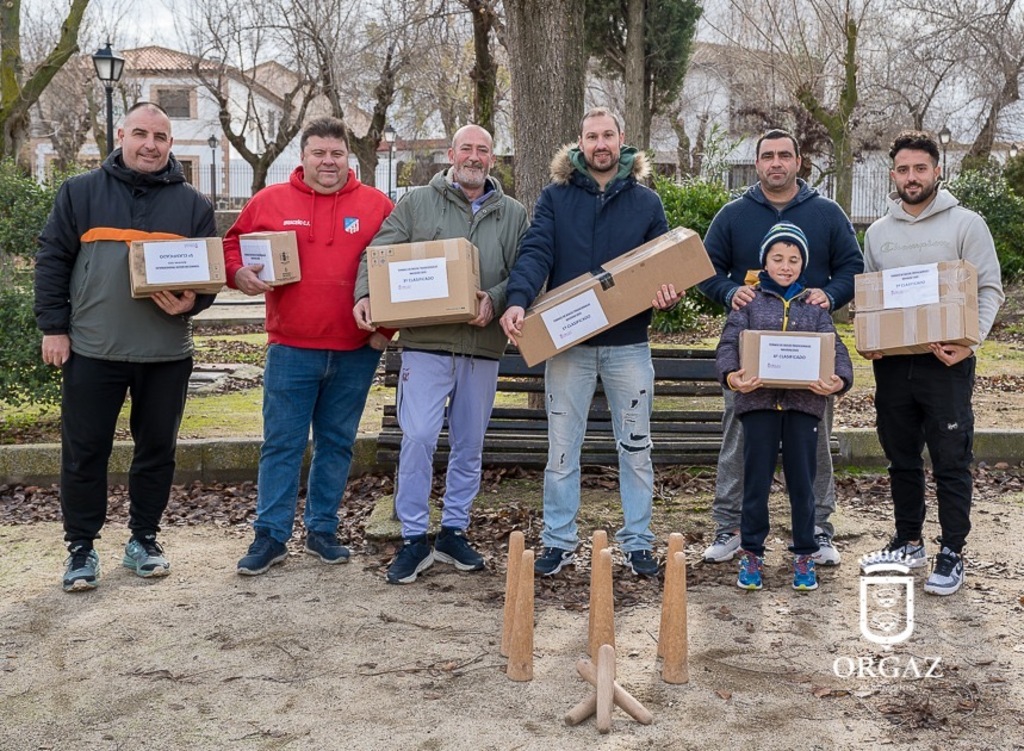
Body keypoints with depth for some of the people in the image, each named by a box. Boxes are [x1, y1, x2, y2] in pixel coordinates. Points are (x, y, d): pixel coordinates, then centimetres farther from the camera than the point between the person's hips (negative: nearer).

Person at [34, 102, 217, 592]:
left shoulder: (192, 204, 7)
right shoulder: (81, 193, 3)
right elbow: (51, 260, 3)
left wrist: (193, 302, -12)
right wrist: (53, 327, -3)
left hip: (166, 353, 2)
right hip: (92, 349, -1)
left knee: (157, 449, 9)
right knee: (85, 452, 4)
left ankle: (143, 539, 25)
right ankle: (81, 548, 17)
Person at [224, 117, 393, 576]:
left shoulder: (377, 206, 4)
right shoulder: (270, 201, 5)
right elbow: (232, 244, 13)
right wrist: (239, 273, -9)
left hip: (356, 352, 1)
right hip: (290, 348, -1)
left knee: (337, 443, 11)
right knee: (281, 444, 3)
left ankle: (322, 530, 24)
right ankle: (270, 536, 12)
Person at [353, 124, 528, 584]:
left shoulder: (513, 214, 10)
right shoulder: (416, 204, 7)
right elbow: (379, 255, 0)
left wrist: (496, 300, -16)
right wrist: (365, 295, -17)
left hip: (482, 346, 3)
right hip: (426, 342, -2)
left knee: (469, 446, 11)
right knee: (417, 438, -8)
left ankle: (454, 532, 25)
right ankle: (414, 539, 4)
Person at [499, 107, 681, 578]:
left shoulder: (646, 202, 6)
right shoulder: (555, 197, 3)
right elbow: (535, 252, -9)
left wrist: (667, 294, -17)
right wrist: (518, 300, -27)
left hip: (628, 345, 1)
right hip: (567, 344, -1)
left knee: (635, 447, 9)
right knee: (562, 448, 6)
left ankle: (637, 542, 21)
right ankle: (558, 540, 19)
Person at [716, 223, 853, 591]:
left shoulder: (814, 305, 12)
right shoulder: (750, 301, 7)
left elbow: (834, 347, 1)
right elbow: (729, 342, -5)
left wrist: (840, 380, -19)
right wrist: (731, 375, -26)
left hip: (804, 402, 1)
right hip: (758, 400, -1)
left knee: (803, 483, 7)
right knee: (756, 481, 5)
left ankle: (804, 555, 20)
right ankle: (751, 553, 18)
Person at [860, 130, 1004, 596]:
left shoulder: (965, 224, -1)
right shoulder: (877, 233, 12)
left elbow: (989, 290, -4)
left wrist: (970, 342, -19)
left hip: (946, 364, -4)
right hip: (892, 364, 4)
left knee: (951, 462, 0)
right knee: (901, 459, 13)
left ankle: (951, 554, 10)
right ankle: (908, 542, 27)